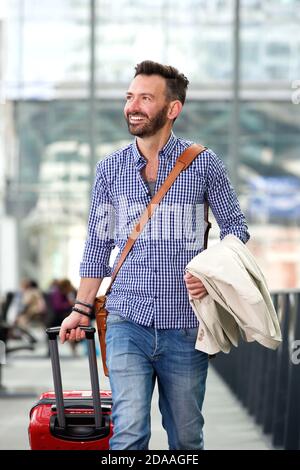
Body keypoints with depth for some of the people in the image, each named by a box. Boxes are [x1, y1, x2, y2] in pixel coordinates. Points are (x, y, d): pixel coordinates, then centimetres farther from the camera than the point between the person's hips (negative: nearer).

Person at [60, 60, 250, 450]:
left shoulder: (203, 164, 0)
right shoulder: (110, 169, 6)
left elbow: (236, 228, 5)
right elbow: (98, 245, 14)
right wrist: (82, 308, 11)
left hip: (185, 325, 0)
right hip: (127, 320, 1)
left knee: (186, 438, 8)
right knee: (129, 432, -13)